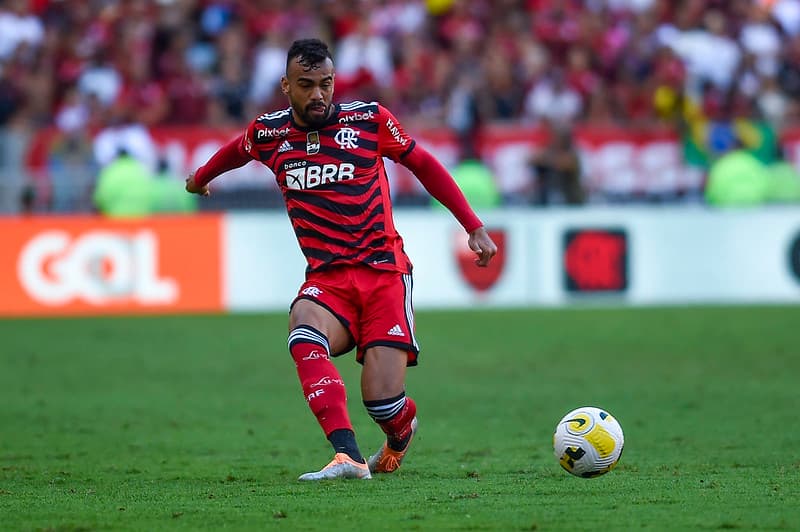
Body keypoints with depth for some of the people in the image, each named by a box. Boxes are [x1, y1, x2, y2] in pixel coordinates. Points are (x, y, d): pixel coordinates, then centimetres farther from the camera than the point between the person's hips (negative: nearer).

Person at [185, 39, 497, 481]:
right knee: (304, 338, -35)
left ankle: (401, 431, 26)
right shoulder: (268, 133, 4)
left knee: (381, 399, -14)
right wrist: (200, 177, 49)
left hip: (384, 272, -2)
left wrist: (474, 227, 8)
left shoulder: (369, 120, -2)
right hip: (326, 277, 2)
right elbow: (236, 151, 29)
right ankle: (348, 457, -43)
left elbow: (423, 165, 11)